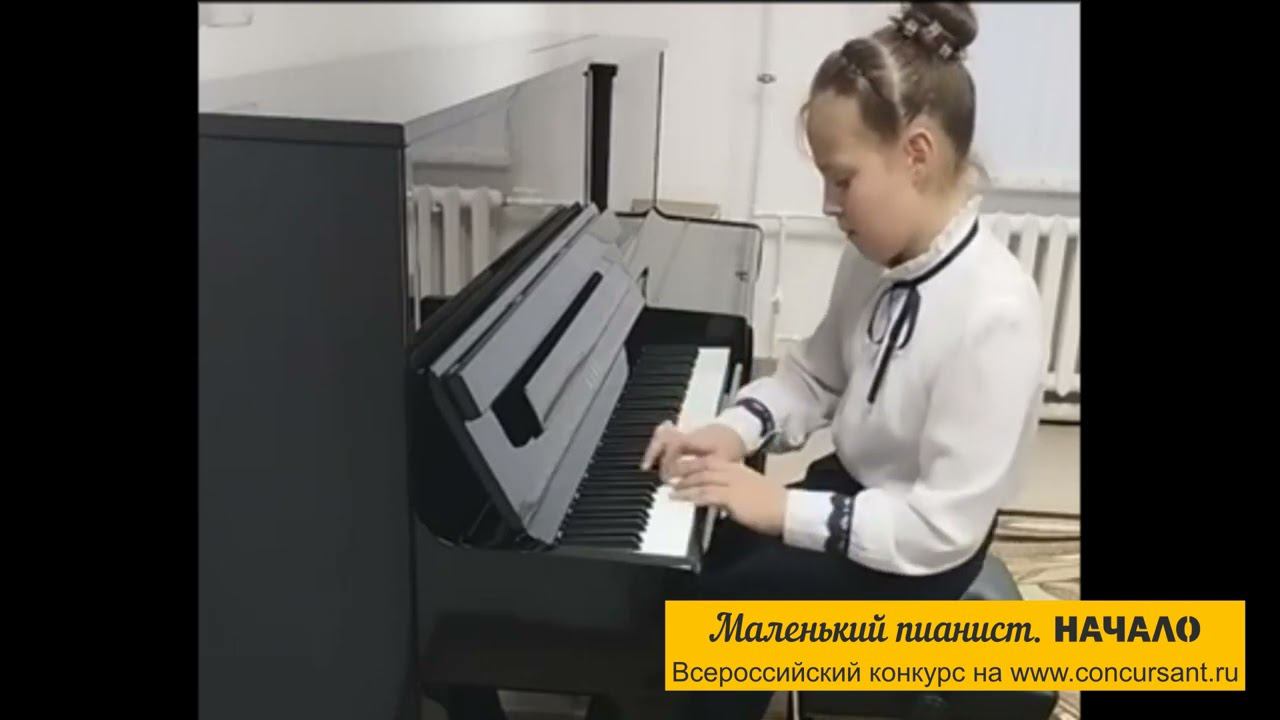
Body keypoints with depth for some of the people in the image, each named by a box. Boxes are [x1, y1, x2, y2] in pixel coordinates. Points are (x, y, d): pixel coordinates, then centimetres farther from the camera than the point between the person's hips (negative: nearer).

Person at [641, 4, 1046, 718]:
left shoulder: (995, 313, -30)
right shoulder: (877, 257, -8)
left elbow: (945, 527, -28)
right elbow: (815, 374, 8)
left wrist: (783, 508, -27)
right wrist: (733, 432, -9)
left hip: (915, 552, -7)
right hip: (853, 488, 7)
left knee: (718, 610, -14)